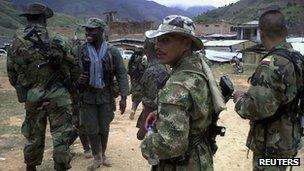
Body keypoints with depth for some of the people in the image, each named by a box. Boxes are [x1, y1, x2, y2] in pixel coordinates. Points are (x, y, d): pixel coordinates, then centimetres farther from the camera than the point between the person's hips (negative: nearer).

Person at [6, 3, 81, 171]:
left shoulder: (18, 42, -3)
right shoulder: (58, 41, -7)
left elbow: (11, 72, 2)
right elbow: (76, 68, -2)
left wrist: (21, 89, 18)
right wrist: (67, 84, 15)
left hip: (33, 98, 3)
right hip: (58, 97, -2)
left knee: (34, 137, 19)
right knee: (61, 137, 8)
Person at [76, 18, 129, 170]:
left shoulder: (112, 52, -6)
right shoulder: (81, 51, -3)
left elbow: (121, 75, -5)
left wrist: (123, 96, -12)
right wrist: (77, 79, -17)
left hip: (106, 95, 0)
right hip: (88, 96, 1)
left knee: (104, 128, 12)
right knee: (91, 129, 6)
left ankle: (103, 154, 34)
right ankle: (96, 158, 25)